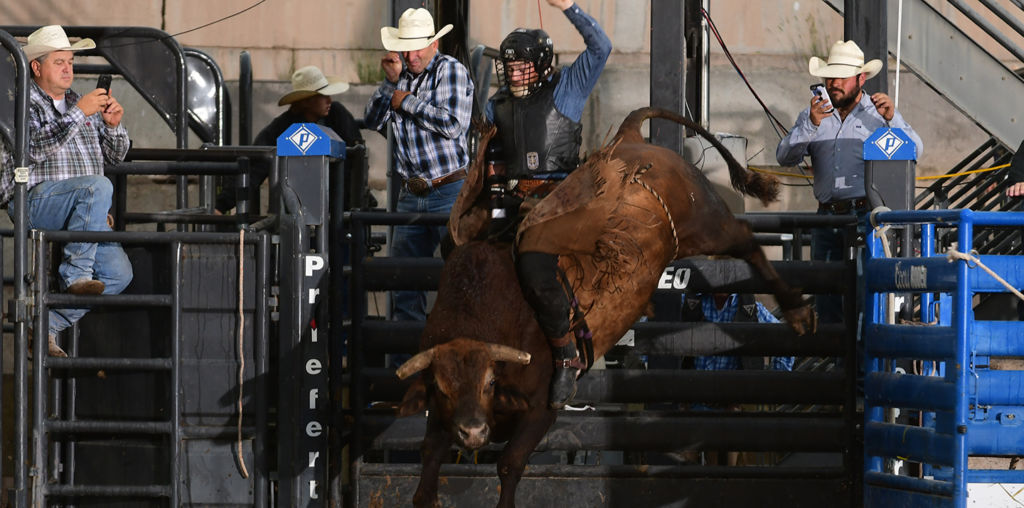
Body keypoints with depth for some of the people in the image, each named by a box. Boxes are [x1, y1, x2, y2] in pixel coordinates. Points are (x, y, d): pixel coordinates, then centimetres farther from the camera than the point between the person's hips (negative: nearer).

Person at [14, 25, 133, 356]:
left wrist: (113, 126, 2)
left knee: (118, 273, -15)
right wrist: (79, 114, -20)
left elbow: (115, 156, 24)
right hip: (38, 201, -7)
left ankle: (49, 325, -4)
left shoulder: (78, 103, 23)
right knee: (98, 186, -35)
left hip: (85, 213, 7)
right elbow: (35, 149, -17)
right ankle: (76, 274, -31)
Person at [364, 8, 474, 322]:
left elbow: (453, 124, -16)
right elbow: (373, 122, 10)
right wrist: (391, 82, -1)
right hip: (411, 194, 6)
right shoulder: (402, 76, 14)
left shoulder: (450, 70, -4)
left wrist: (407, 102, -9)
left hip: (450, 192, -6)